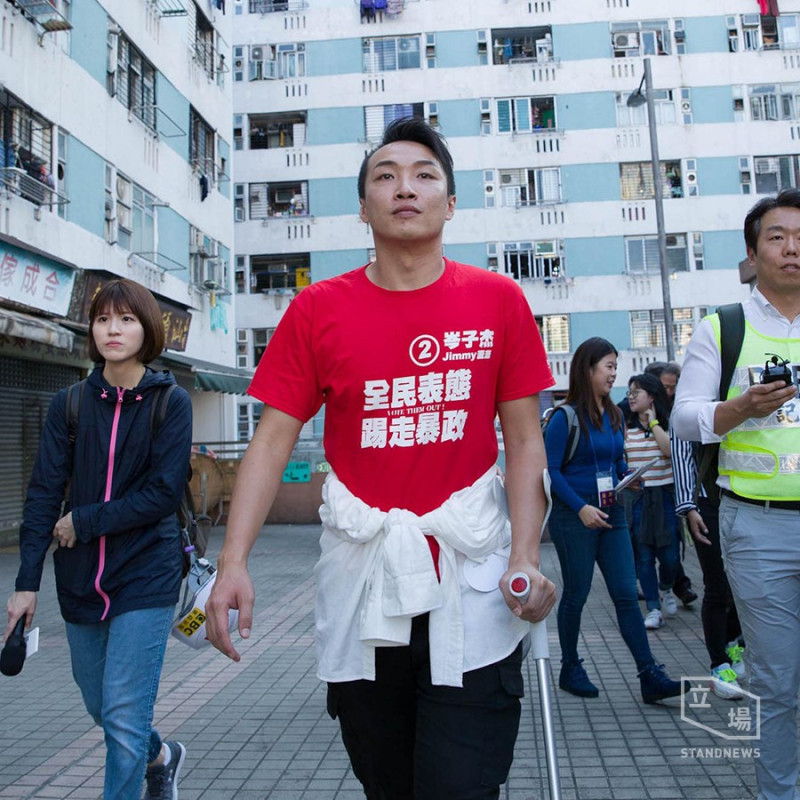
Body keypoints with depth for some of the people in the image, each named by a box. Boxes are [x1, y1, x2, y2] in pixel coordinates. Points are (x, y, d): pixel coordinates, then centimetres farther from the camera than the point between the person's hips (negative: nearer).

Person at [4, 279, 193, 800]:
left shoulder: (171, 402, -7)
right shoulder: (70, 404, 2)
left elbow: (164, 493, -13)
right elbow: (45, 493, -1)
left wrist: (83, 522, -13)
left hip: (146, 579, -4)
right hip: (81, 581, 5)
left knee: (124, 717, -6)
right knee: (102, 707, 20)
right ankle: (161, 757, 48)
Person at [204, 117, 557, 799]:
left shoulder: (498, 300, 0)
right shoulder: (318, 309, 1)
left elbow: (524, 440, 1)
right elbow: (273, 441, -1)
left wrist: (526, 557, -10)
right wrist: (233, 562, -10)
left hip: (469, 571, -1)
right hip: (359, 570, 2)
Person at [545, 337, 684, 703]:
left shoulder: (614, 415, 9)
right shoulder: (565, 418, -11)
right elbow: (550, 470, -14)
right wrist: (581, 508, -21)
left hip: (611, 515, 6)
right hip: (574, 518, -6)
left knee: (626, 594, 3)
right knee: (575, 595, 7)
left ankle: (650, 677, 4)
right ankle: (570, 669, 24)